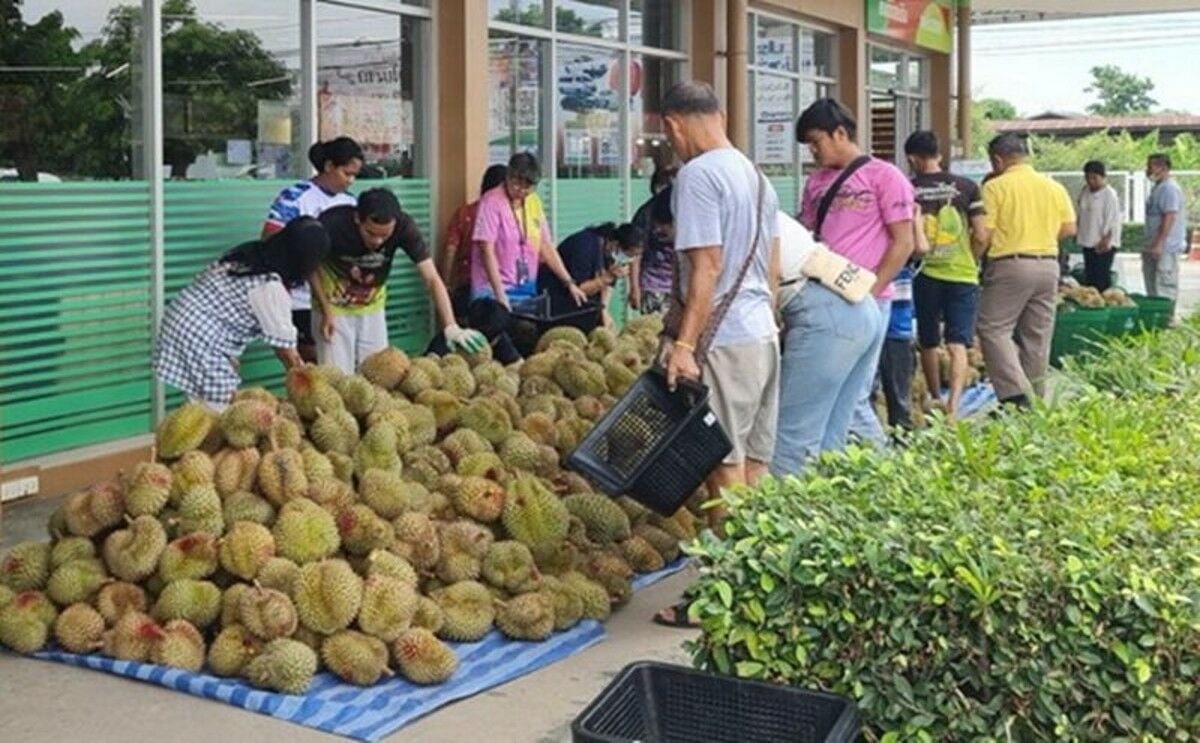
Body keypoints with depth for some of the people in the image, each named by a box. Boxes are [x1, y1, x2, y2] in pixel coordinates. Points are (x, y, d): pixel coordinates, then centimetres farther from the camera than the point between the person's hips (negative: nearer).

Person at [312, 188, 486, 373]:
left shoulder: (404, 227, -25)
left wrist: (451, 326, -39)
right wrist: (326, 312, -14)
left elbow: (432, 279, -29)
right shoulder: (334, 223, -29)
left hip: (372, 308, 2)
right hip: (334, 307, -2)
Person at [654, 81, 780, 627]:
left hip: (724, 341, -9)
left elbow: (706, 267, -20)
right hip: (764, 333, 9)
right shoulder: (755, 176, 15)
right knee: (753, 461, 13)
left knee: (725, 467, -3)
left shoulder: (697, 175, -13)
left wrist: (685, 342, -20)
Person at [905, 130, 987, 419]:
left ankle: (936, 401, 26)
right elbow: (981, 236, -2)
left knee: (929, 344, 15)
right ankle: (953, 405, -20)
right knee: (957, 345, -3)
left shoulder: (908, 191, -3)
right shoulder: (966, 187, 0)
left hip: (926, 275, 0)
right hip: (963, 275, 0)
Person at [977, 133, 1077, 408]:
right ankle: (1035, 398, 16)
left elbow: (984, 233, -11)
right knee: (1037, 335, 11)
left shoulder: (996, 187, -7)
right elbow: (1069, 228, 10)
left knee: (993, 328, -2)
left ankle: (1015, 394, -16)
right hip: (1048, 264, 6)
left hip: (1010, 265, -6)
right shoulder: (1054, 187, 9)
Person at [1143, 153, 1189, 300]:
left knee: (1165, 287, -9)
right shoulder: (1158, 188, 17)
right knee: (1152, 288, 12)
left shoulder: (1169, 189, -15)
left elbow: (1169, 218, -22)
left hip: (1167, 248, -10)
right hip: (1155, 247, 10)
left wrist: (1159, 244, -25)